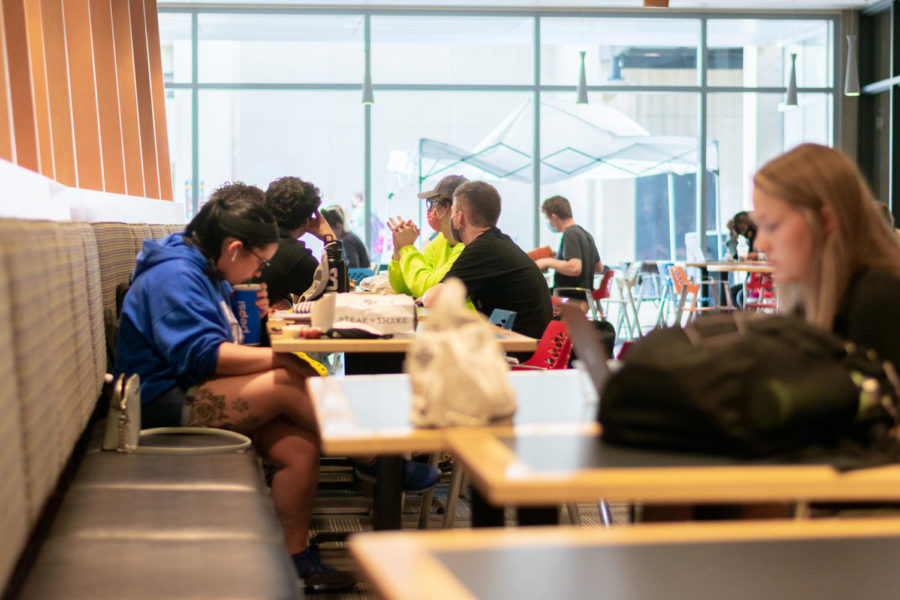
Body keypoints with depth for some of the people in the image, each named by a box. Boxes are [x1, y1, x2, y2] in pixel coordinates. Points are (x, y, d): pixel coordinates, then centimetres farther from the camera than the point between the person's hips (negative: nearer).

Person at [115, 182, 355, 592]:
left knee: (299, 448, -13)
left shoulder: (206, 272, 17)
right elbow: (199, 353, -26)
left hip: (197, 396, 10)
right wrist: (279, 357, -24)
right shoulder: (174, 275, -15)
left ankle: (295, 557, -4)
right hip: (165, 406, -10)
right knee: (285, 384, -25)